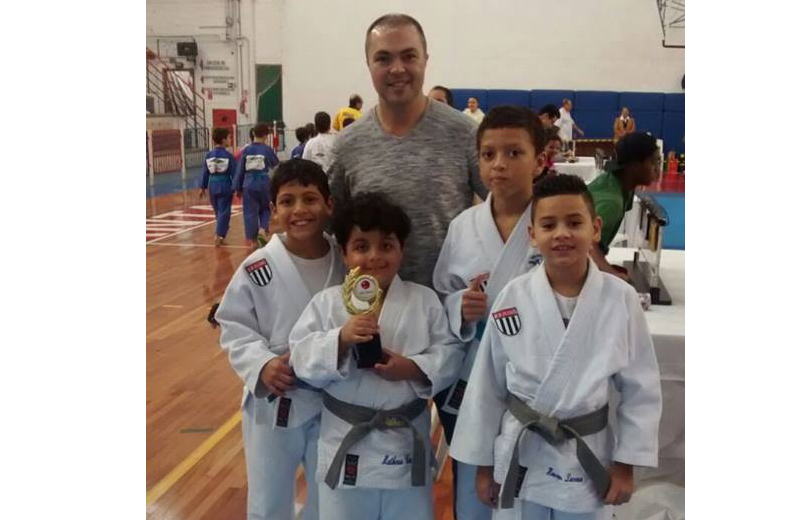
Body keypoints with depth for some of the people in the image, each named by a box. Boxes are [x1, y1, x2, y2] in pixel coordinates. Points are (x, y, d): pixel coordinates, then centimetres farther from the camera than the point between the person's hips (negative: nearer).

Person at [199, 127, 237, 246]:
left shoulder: (209, 155, 3)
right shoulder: (228, 155, -11)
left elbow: (205, 172, 8)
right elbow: (234, 173, -9)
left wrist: (203, 187, 16)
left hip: (212, 185, 5)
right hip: (225, 185, -5)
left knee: (218, 211, 19)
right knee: (224, 211, 1)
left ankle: (220, 233, 31)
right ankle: (219, 235, -6)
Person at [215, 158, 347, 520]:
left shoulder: (347, 262, -6)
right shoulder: (257, 268, -13)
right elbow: (234, 326, -7)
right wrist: (261, 363, -22)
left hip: (334, 403, 2)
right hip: (273, 403, -1)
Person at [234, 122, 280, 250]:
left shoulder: (246, 150, -1)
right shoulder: (267, 149, -6)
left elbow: (240, 170, 4)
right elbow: (275, 164, 12)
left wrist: (238, 188, 13)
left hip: (249, 184, 1)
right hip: (264, 183, -1)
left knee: (250, 212, 8)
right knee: (266, 208, 22)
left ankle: (253, 240, 12)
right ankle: (267, 228, 0)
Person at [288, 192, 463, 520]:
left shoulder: (424, 300, -2)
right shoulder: (327, 303, -4)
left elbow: (449, 354, -3)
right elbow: (302, 359, -9)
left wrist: (414, 368, -20)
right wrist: (341, 339, -24)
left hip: (406, 441, 1)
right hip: (347, 443, 0)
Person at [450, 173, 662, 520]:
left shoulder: (621, 299, -11)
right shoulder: (513, 298, -10)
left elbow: (641, 389, -2)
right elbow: (487, 387, -2)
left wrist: (625, 464, -1)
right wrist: (484, 463, 3)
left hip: (587, 459, 0)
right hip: (521, 456, 1)